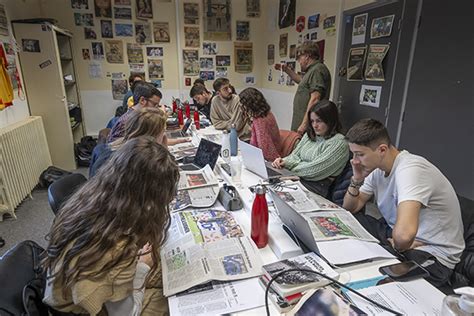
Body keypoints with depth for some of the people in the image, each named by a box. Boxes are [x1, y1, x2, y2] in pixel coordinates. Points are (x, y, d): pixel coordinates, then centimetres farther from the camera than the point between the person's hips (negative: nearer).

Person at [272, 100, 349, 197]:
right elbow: (295, 155, 12)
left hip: (317, 186, -6)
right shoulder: (309, 135, 13)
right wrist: (284, 161, -10)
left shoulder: (339, 143, -11)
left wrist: (289, 167, -7)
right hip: (297, 178, 6)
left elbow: (316, 169, -16)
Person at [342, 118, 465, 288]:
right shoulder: (378, 167, -2)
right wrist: (357, 180, -10)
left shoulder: (410, 169, -29)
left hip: (432, 256, -8)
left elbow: (403, 233, -43)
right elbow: (350, 208, 6)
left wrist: (398, 247, -21)